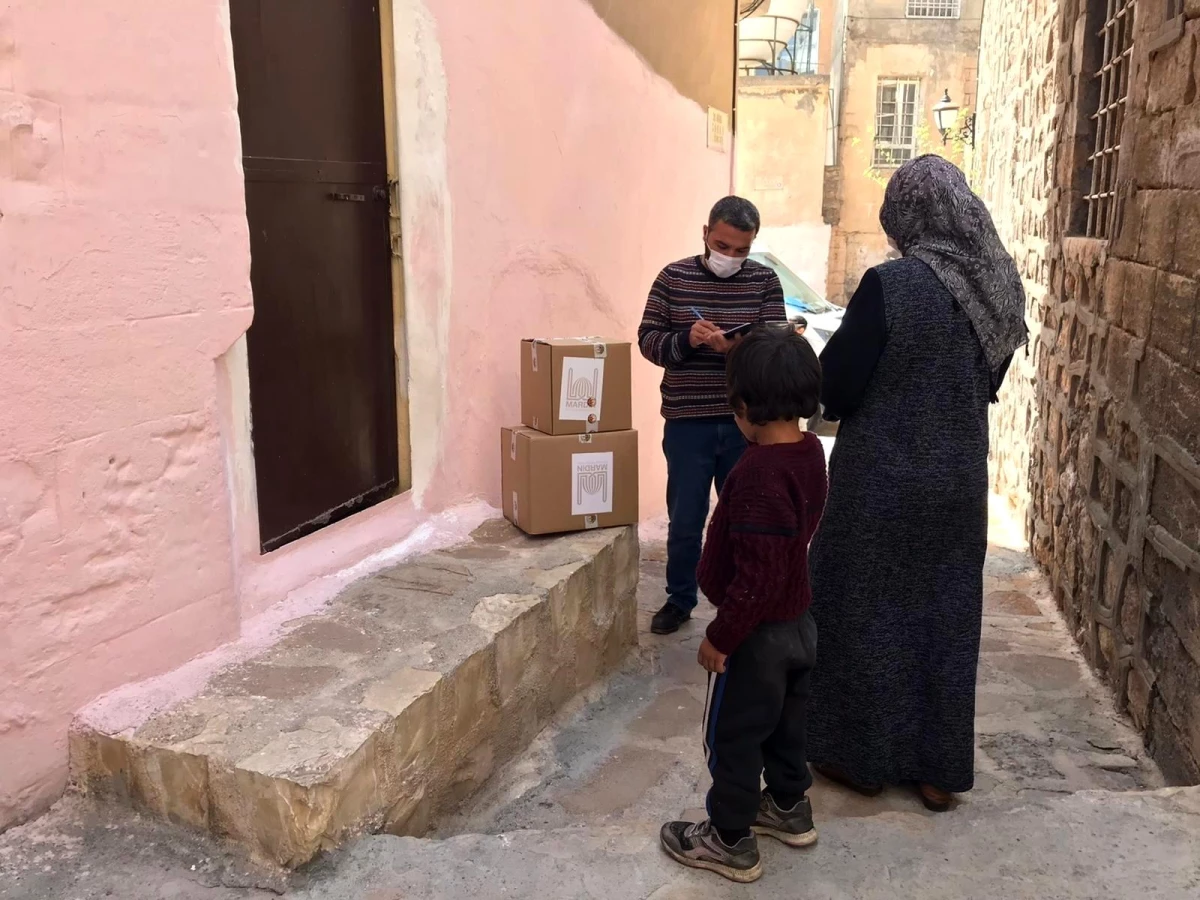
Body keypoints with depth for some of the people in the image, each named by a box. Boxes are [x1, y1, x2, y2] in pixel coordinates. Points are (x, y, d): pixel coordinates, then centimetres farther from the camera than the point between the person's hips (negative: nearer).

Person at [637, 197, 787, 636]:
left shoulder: (765, 282, 0)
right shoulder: (673, 277, -1)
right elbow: (648, 339, -1)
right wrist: (685, 340, -21)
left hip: (746, 422, 1)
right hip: (687, 421, 0)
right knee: (684, 519, 9)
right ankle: (680, 598, 29)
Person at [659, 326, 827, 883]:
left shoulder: (759, 474, -30)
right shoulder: (810, 452, -2)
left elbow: (757, 578, -28)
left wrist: (720, 638, -20)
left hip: (758, 634, -9)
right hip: (798, 622, 9)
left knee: (730, 736, 9)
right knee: (784, 724, 26)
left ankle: (730, 842, 24)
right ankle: (789, 809, 44)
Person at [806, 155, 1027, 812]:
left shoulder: (890, 285, -20)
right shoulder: (1000, 286, 0)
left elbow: (836, 387, -16)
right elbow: (990, 383, 11)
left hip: (882, 479, -5)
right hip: (961, 476, 6)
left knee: (868, 610, 11)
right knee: (945, 614, 15)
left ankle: (863, 756, 25)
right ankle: (940, 769, 27)